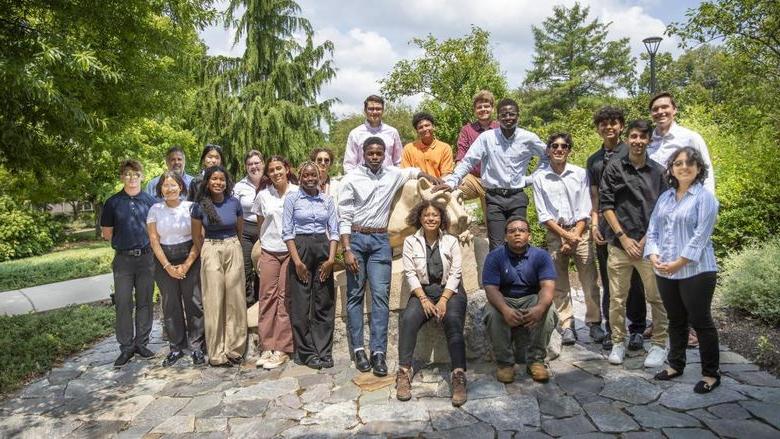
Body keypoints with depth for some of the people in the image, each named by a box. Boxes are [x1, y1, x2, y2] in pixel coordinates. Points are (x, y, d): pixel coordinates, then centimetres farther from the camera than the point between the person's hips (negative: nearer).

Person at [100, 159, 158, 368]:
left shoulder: (150, 201, 4)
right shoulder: (113, 202, 3)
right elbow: (106, 233, 7)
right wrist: (124, 239, 3)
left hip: (146, 257, 1)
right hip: (123, 259, -1)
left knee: (145, 302, 7)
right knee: (123, 303, 0)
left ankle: (141, 343, 18)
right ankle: (126, 347, 10)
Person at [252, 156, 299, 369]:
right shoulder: (263, 196, 6)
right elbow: (260, 224, 15)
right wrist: (259, 250, 11)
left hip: (291, 251, -2)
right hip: (268, 252, 3)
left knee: (285, 297, -1)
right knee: (267, 297, 2)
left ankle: (282, 348, 6)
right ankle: (267, 346, 11)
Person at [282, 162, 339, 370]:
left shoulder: (327, 199, 9)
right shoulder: (292, 198, 2)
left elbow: (334, 230, 6)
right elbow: (287, 232, -3)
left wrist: (331, 258, -6)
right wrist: (297, 260, -11)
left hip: (323, 248, 3)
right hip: (300, 248, -2)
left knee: (324, 302, 4)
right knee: (301, 304, 0)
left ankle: (324, 351, 13)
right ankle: (306, 353, 11)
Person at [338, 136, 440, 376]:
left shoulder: (393, 174, 7)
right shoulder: (352, 178, -2)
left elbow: (413, 171, 31)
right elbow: (344, 218, -5)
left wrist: (433, 179, 20)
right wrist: (347, 250, -11)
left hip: (381, 240, 2)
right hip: (356, 239, -2)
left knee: (380, 295, -4)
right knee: (355, 295, 2)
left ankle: (379, 351, -3)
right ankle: (358, 349, 7)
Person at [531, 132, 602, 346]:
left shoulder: (580, 174, 3)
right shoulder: (539, 177, 1)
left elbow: (584, 210, 1)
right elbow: (542, 214, -2)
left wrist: (575, 236, -8)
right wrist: (565, 235, -8)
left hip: (580, 232, 0)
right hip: (555, 233, 0)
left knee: (589, 280, -1)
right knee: (559, 282, 1)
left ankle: (594, 322, 10)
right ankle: (567, 326, 9)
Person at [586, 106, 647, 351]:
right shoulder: (593, 161, 16)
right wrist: (594, 224, 3)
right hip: (605, 226, 3)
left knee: (634, 279, 2)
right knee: (608, 280, 7)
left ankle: (637, 329, 14)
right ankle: (611, 329, 17)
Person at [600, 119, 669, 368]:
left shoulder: (658, 171, 6)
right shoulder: (614, 168, 3)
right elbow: (606, 206, 0)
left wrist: (647, 239, -5)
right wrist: (623, 237, -6)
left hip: (650, 244, 0)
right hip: (619, 243, 0)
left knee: (657, 297, 4)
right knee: (617, 298, 6)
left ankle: (659, 344, 19)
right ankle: (618, 342, 20)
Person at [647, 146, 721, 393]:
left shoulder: (705, 197, -6)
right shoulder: (664, 198, 13)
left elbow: (701, 236, -14)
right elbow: (652, 230, 10)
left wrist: (678, 263, -18)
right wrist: (654, 256, -7)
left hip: (695, 271, -6)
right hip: (664, 272, 6)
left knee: (701, 322, 2)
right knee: (676, 321, 17)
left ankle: (711, 374, 16)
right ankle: (675, 365, 30)